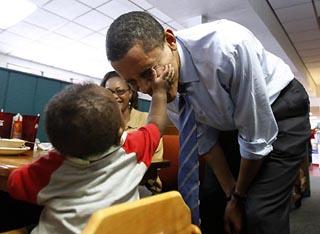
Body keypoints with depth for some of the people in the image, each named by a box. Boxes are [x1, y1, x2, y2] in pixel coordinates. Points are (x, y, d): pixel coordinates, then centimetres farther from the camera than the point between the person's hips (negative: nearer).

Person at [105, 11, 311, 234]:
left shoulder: (227, 44, -35)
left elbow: (257, 136, -26)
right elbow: (204, 140, -7)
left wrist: (238, 197, -11)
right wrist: (231, 195, -6)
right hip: (229, 122, 5)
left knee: (260, 213, -15)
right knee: (210, 199, 3)